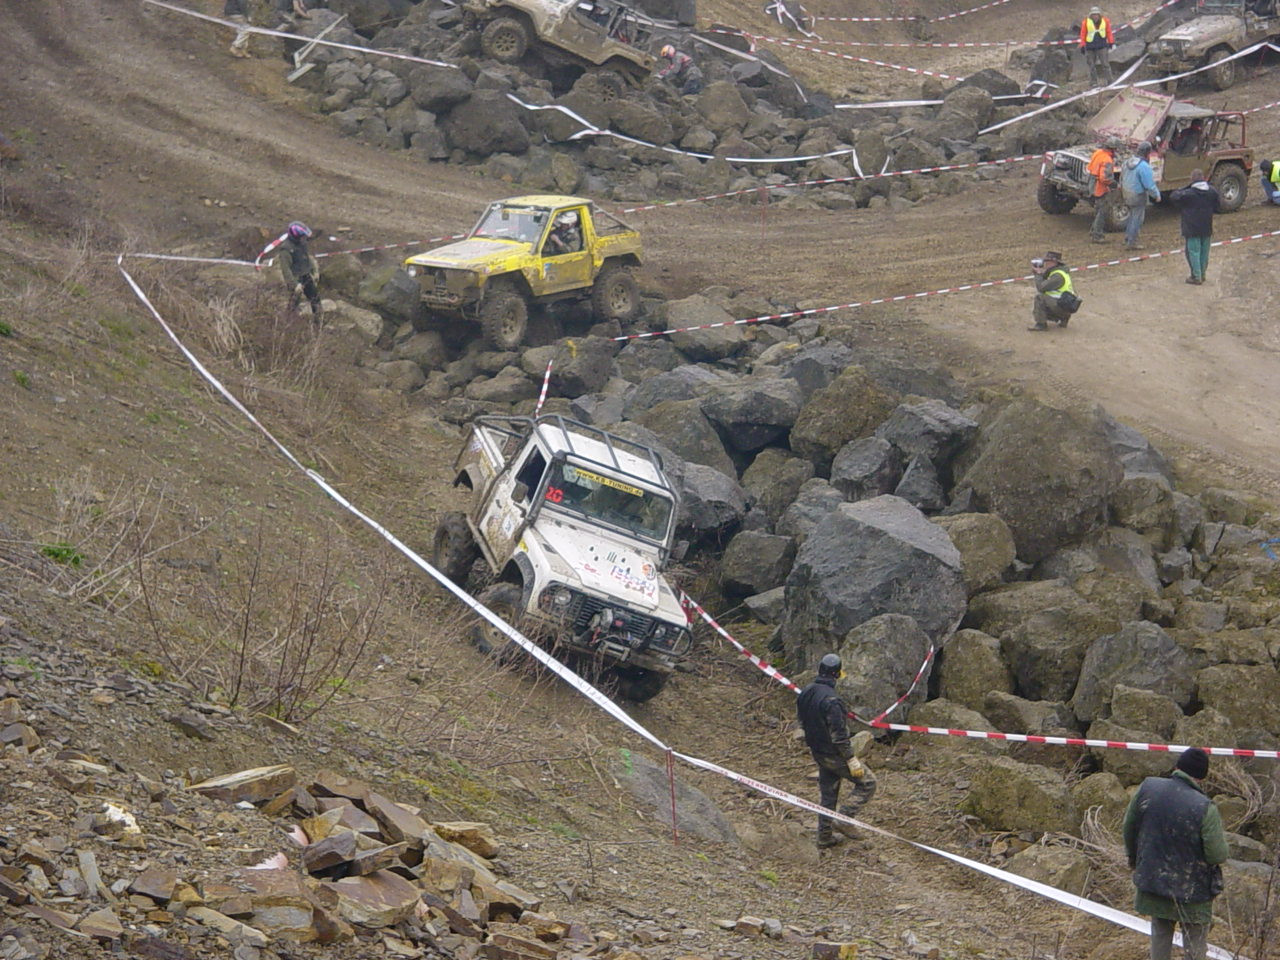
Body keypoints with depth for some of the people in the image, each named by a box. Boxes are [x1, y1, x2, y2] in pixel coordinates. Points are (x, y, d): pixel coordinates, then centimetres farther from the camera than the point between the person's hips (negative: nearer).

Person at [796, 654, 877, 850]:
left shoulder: (805, 694, 0)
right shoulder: (831, 699, -27)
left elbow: (802, 722, 12)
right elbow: (839, 734, -25)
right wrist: (852, 760, -19)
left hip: (817, 752, 8)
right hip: (834, 754, -8)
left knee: (827, 793, 20)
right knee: (867, 782, 6)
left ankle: (824, 837, 25)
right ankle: (845, 819, 2)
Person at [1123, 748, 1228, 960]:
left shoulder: (1148, 788, -11)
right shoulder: (1205, 808, -25)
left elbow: (1129, 827, 3)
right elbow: (1218, 855, -22)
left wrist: (1133, 858, 21)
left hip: (1153, 878, 4)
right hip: (1192, 891, -4)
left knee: (1160, 934, 21)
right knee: (1195, 942, 12)